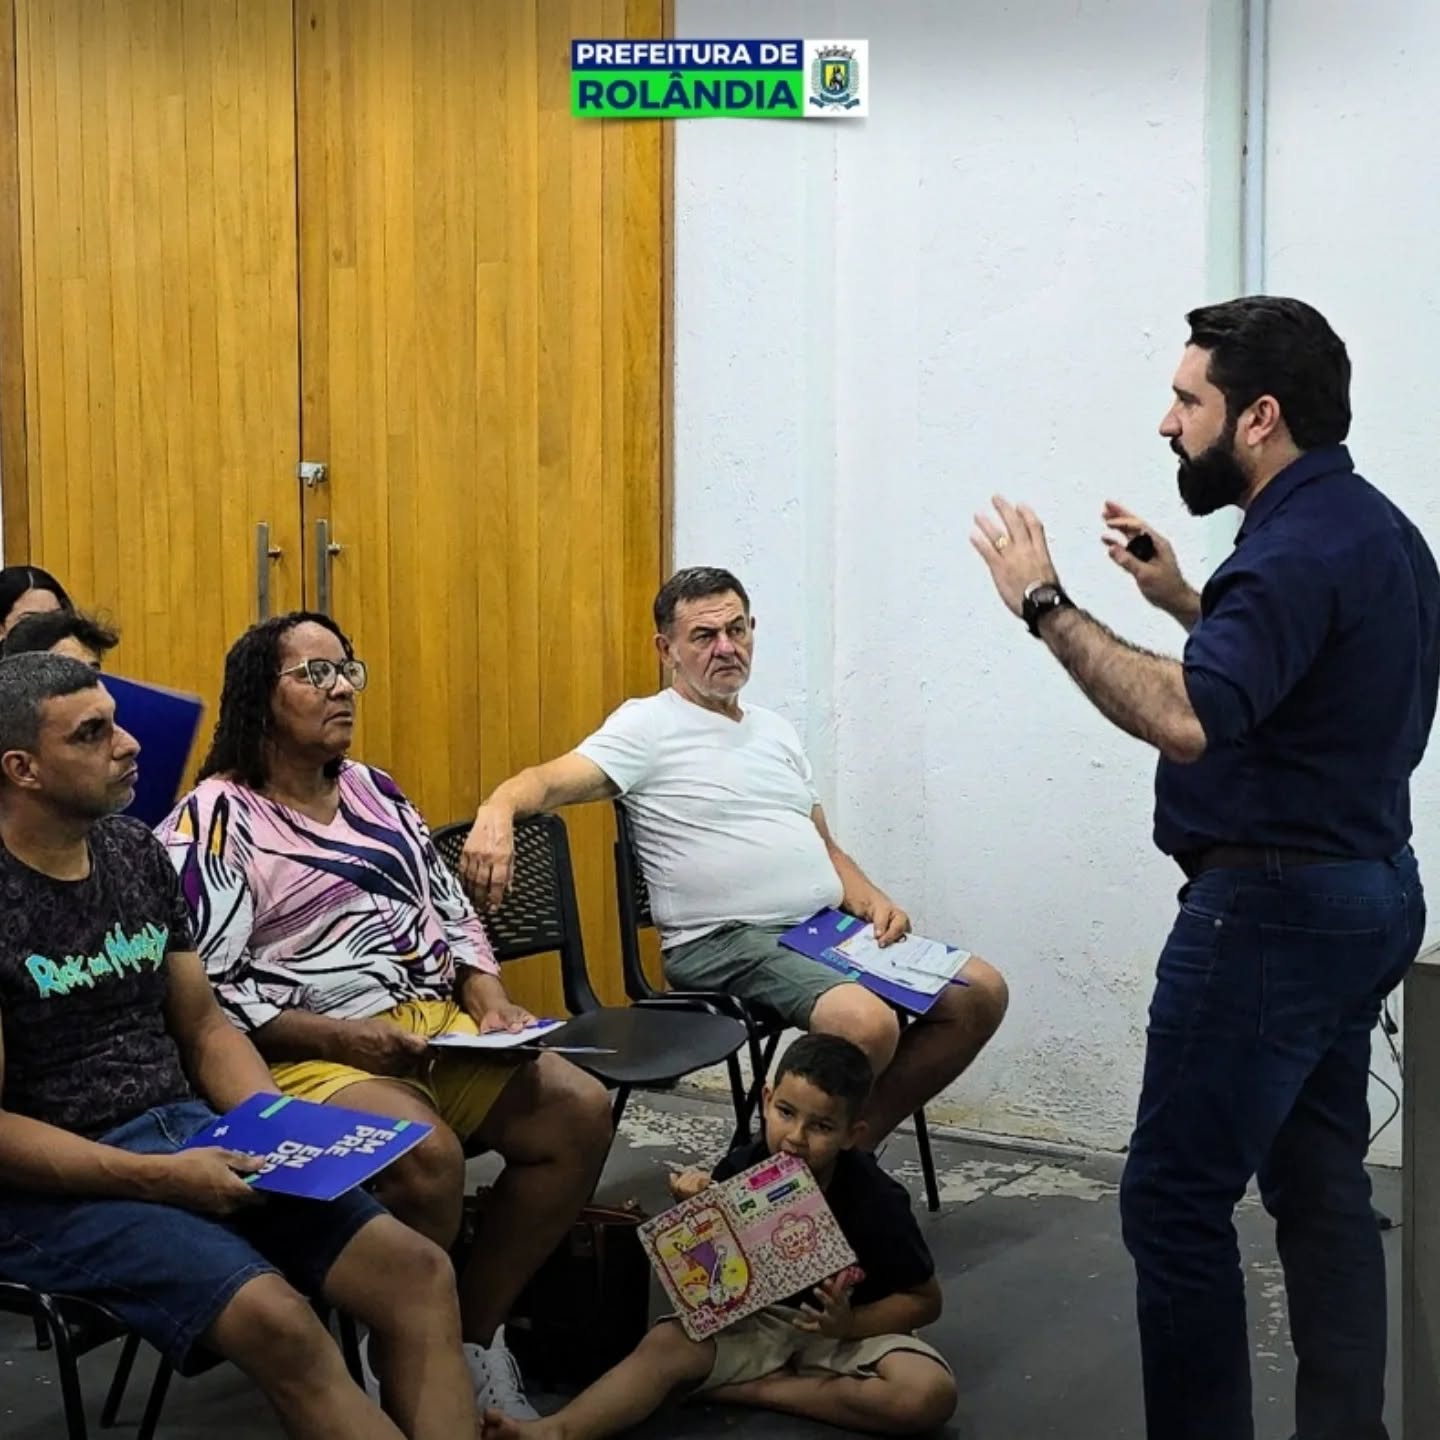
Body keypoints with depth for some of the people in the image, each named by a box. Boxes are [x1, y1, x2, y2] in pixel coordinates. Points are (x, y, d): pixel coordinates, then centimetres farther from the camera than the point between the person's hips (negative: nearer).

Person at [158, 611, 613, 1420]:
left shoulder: (374, 790, 17)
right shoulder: (214, 821, -5)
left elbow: (452, 911, 21)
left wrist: (489, 1000, 2)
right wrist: (340, 1037, -20)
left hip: (438, 1025, 7)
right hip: (308, 1053, -7)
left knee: (580, 1111, -13)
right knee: (426, 1154, -35)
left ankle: (474, 1332, -1)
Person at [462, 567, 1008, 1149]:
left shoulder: (776, 730, 22)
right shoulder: (649, 725, -1)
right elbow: (550, 780, -15)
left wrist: (875, 902, 4)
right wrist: (497, 810, -39)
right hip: (725, 943, -8)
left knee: (981, 992, -4)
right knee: (870, 1024, -32)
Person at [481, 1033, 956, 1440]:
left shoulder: (875, 1200, -21)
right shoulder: (742, 1169, -15)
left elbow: (926, 1300, -11)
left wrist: (850, 1325, -27)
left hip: (852, 1329, -2)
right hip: (761, 1319, 2)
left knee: (930, 1395, -30)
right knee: (666, 1345, -22)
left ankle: (757, 1389, -20)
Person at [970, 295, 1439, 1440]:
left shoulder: (1300, 546, -18)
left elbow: (1187, 720, -32)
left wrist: (1046, 604, -24)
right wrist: (1182, 602, 19)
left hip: (1275, 904, -11)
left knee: (1175, 1202, -5)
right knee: (1322, 1189, 15)